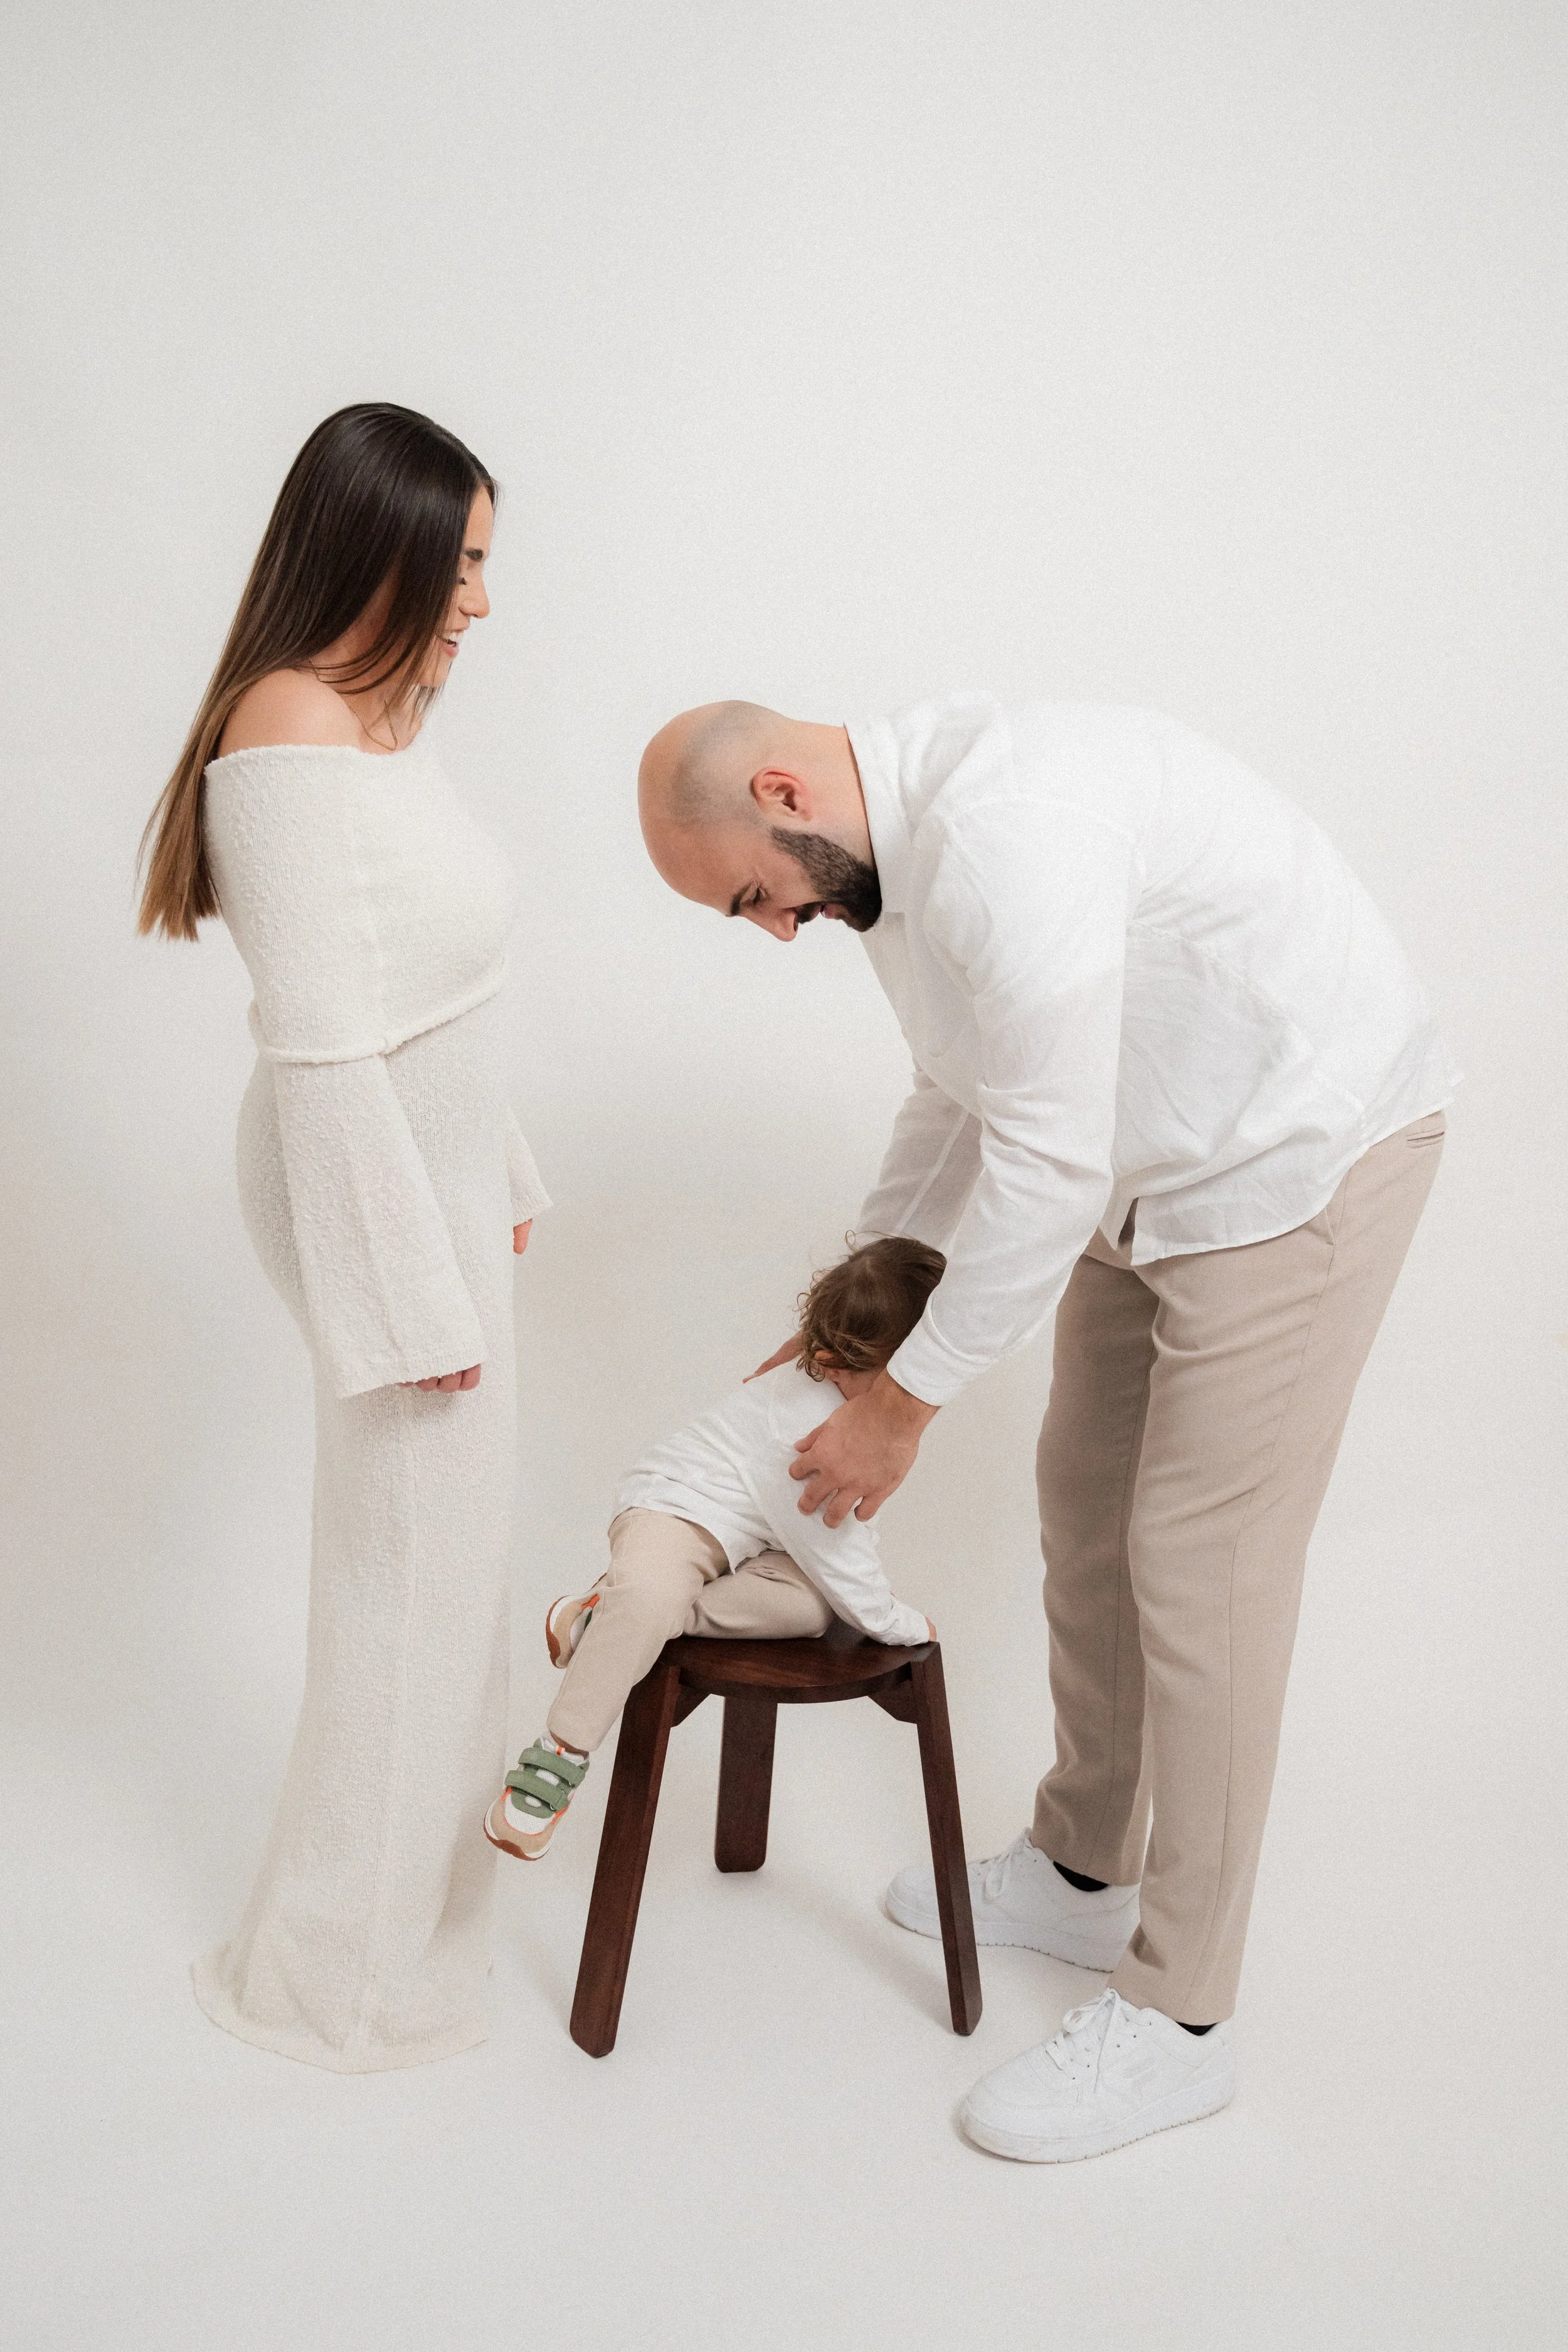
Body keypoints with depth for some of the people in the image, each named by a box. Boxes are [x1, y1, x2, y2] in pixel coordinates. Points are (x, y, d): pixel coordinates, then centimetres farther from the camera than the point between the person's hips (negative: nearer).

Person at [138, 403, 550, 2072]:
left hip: (437, 1163, 9)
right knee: (411, 1556, 4)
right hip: (371, 1186, -9)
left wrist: (493, 1181, 19)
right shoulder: (294, 741, -24)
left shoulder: (379, 713, 7)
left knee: (443, 1533, 23)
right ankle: (342, 1966, 22)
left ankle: (436, 1814, 45)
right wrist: (413, 1299, -21)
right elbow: (330, 1054, -25)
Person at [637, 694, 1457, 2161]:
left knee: (1197, 1562, -6)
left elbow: (1047, 1167, -28)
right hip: (1157, 1165, 10)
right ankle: (1083, 1872, 35)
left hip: (1303, 1149, -10)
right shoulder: (887, 849, 4)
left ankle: (1176, 2020, 9)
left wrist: (902, 1403, -17)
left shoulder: (1000, 829, -29)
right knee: (1086, 1504, 16)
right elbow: (965, 1098, 17)